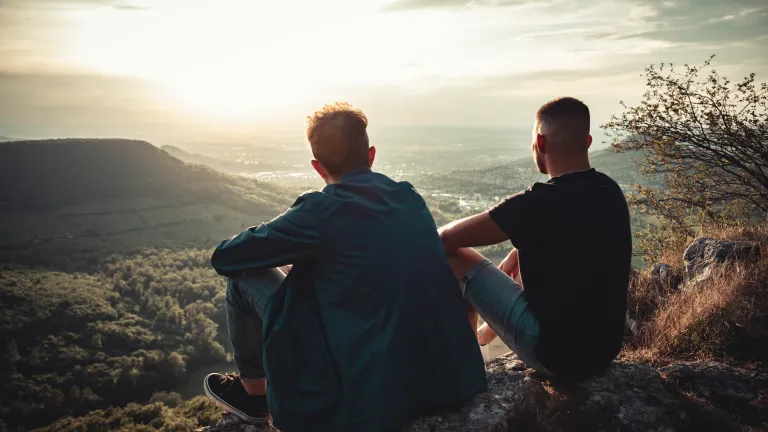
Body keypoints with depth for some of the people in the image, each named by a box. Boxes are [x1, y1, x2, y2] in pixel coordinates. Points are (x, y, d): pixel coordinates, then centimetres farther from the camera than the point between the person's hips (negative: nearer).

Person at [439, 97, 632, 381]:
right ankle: (487, 334, 45)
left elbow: (446, 238, -17)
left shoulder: (541, 202, -24)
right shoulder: (611, 191, 0)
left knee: (453, 257, -2)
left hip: (558, 353, -8)